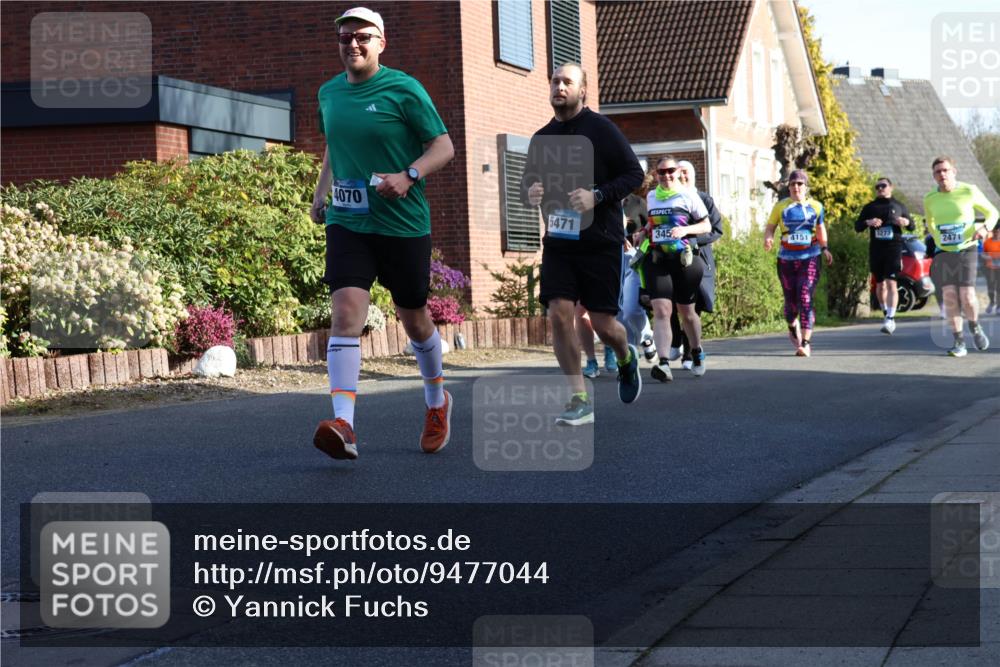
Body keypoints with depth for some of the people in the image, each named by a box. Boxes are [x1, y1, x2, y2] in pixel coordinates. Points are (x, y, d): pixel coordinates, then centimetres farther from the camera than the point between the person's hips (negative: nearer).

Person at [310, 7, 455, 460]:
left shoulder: (404, 89, -7)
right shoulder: (329, 93, 9)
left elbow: (444, 146, -6)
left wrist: (408, 177, -22)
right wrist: (320, 194, 14)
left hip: (403, 224, -3)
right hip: (347, 223, 3)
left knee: (414, 319, 12)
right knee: (345, 312, -17)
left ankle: (437, 402, 39)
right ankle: (343, 426, -26)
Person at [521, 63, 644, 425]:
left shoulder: (601, 129, -6)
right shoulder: (541, 139, 10)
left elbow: (634, 173, -7)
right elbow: (527, 182, 21)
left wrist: (597, 196, -21)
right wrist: (529, 192, -4)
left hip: (600, 242, -4)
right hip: (558, 243, 4)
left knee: (602, 323, -1)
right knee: (559, 314, -11)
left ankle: (626, 358, 36)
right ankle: (580, 400, -3)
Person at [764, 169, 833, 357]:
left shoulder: (815, 206, 6)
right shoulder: (781, 207, 2)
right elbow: (770, 227, 4)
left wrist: (824, 249, 13)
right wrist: (768, 238, -17)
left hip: (810, 258, -1)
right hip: (787, 259, 1)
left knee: (805, 299, -14)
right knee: (791, 301, 6)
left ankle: (805, 343, -14)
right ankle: (793, 328, 40)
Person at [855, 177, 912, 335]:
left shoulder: (899, 206, 11)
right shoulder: (870, 207, 12)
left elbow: (912, 226, 16)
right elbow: (857, 226, 7)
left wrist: (906, 222, -7)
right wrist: (868, 222, -14)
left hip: (894, 247, -3)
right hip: (876, 249, 3)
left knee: (891, 283, -15)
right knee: (880, 284, 11)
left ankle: (890, 318, -20)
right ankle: (885, 313, 31)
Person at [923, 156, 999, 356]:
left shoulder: (969, 191, -7)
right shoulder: (929, 200, 1)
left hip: (967, 250, -2)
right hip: (944, 253, 2)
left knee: (967, 296, -14)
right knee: (949, 295, -10)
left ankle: (975, 328, 17)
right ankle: (958, 342, -1)